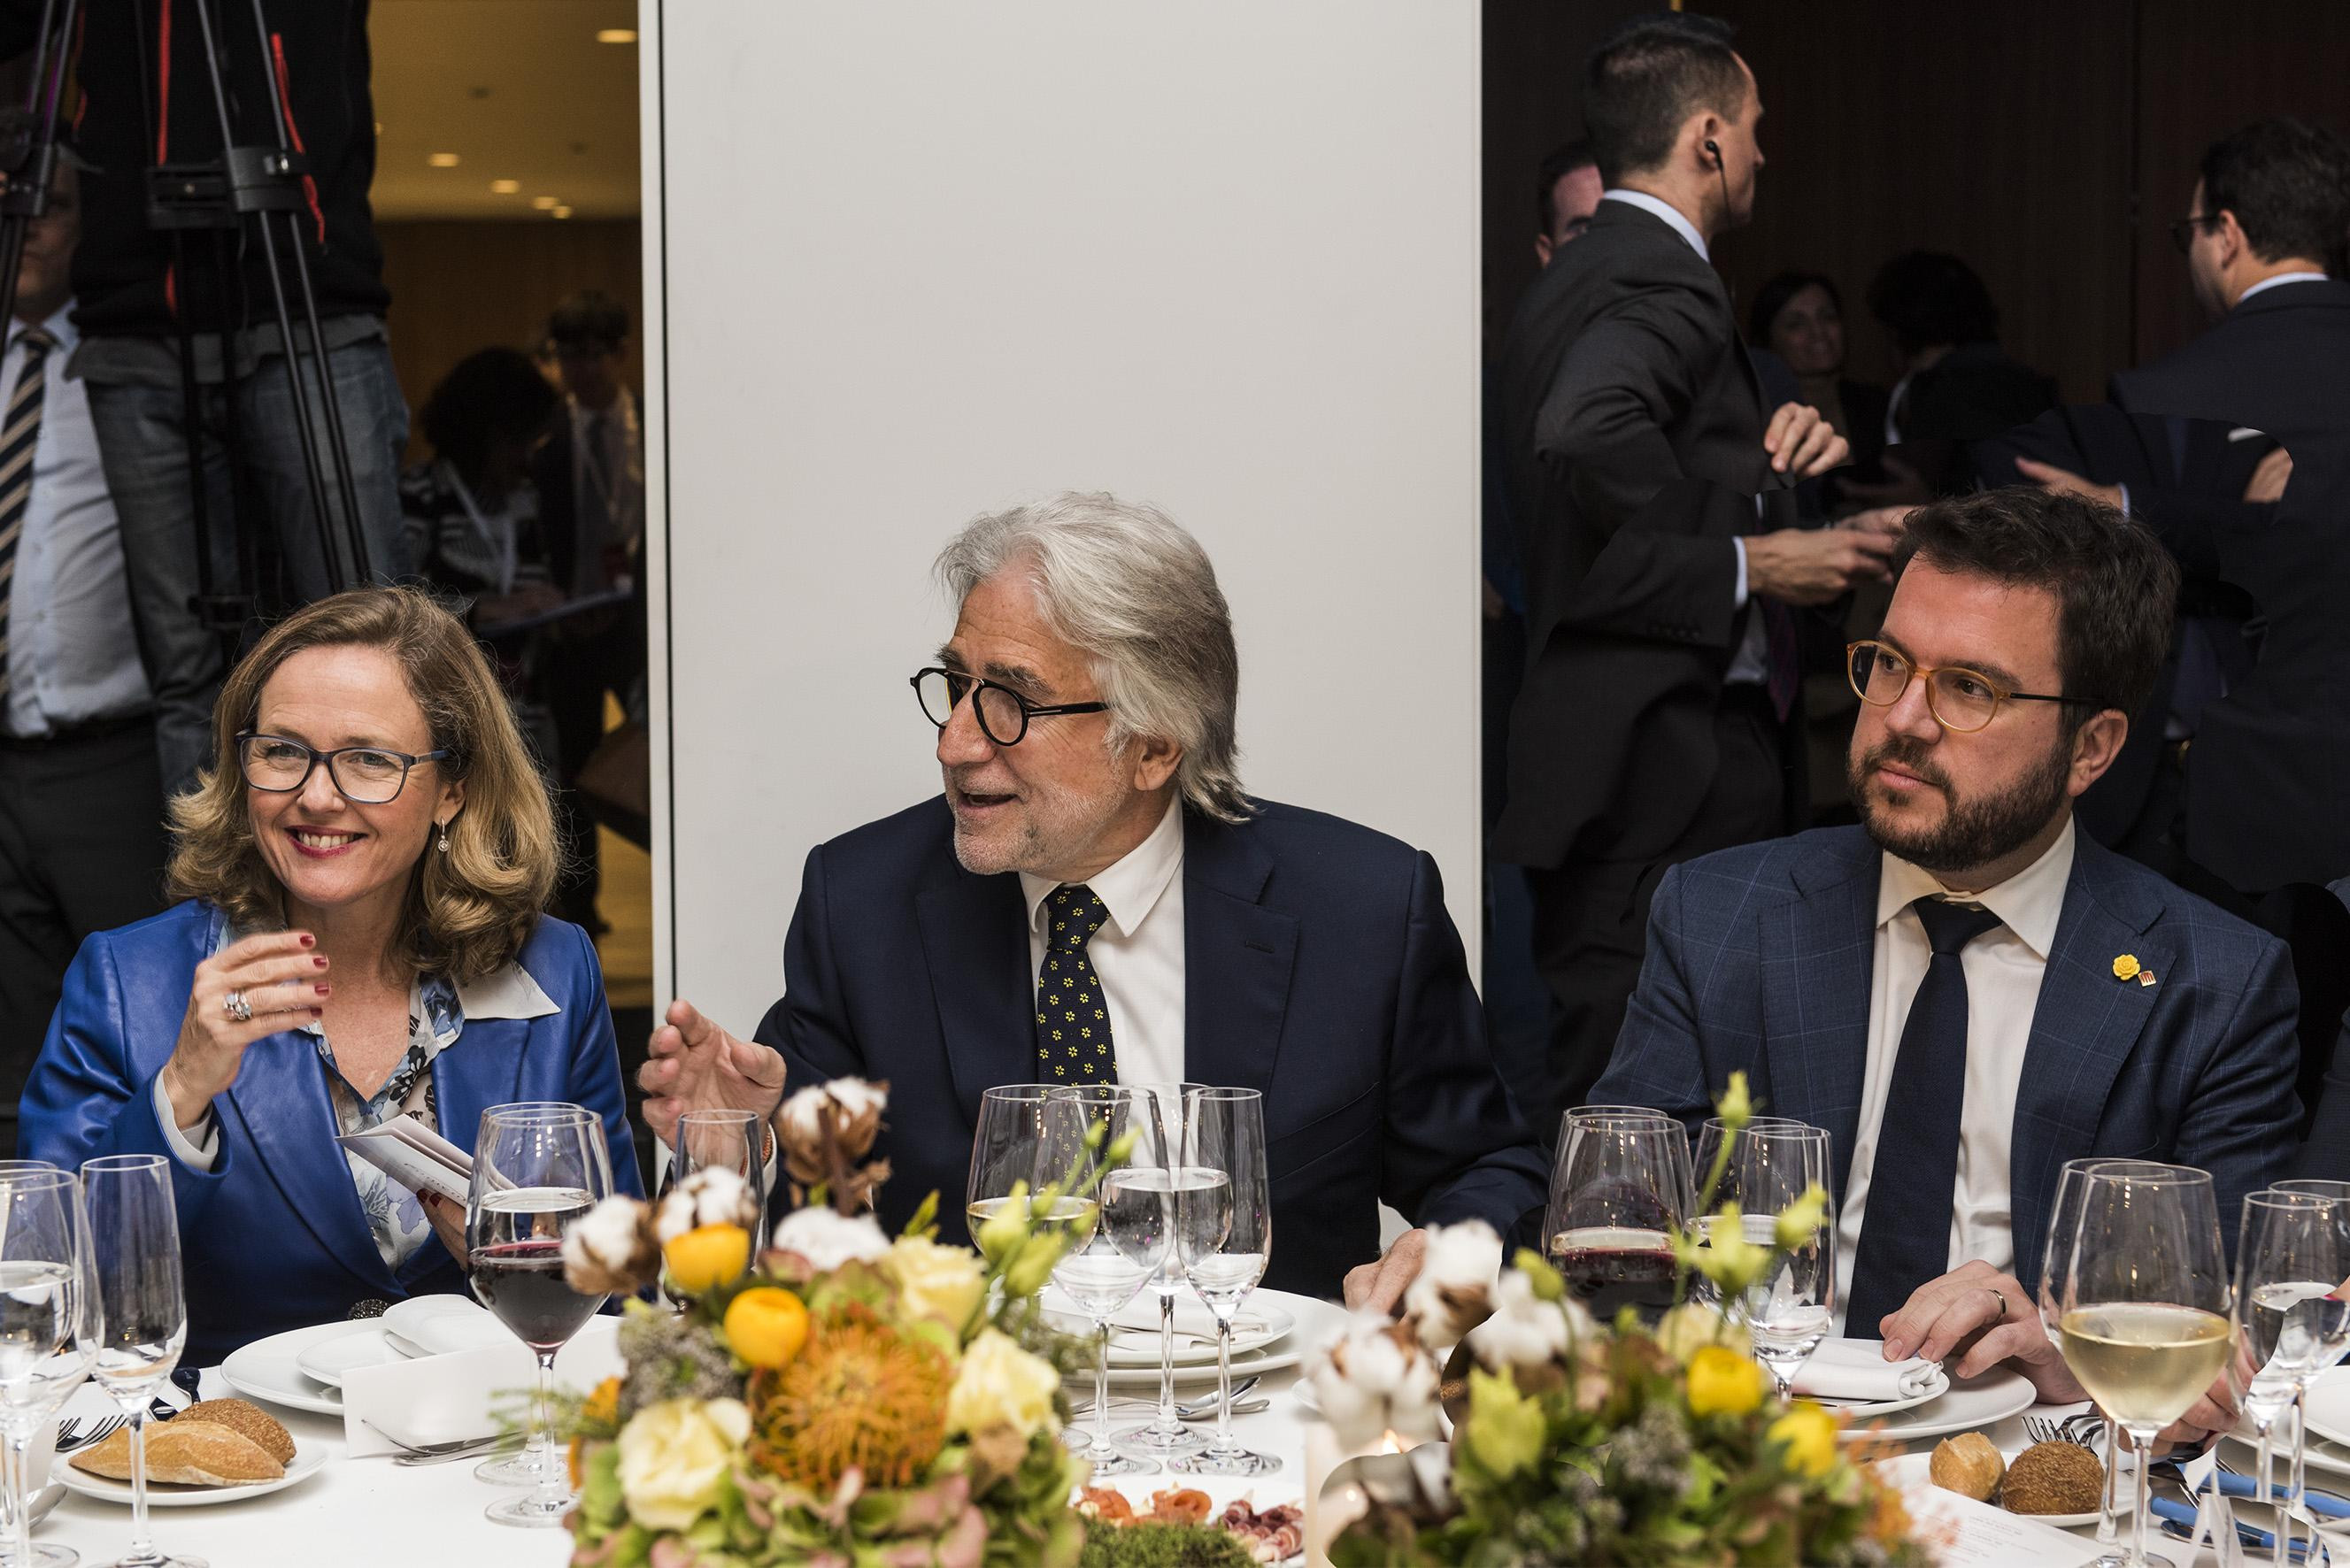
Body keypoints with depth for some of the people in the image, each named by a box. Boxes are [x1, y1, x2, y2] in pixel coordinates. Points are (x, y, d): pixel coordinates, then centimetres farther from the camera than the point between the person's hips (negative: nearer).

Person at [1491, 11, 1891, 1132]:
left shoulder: (1571, 282, 17)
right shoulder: (1664, 287, -13)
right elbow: (1584, 436, -32)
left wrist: (1764, 459, 7)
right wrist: (1745, 564, -20)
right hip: (1673, 772, -10)